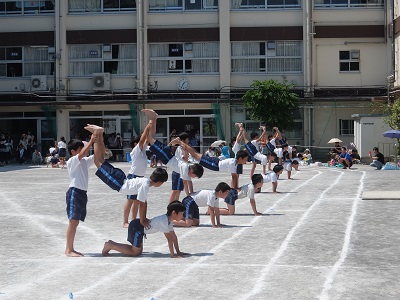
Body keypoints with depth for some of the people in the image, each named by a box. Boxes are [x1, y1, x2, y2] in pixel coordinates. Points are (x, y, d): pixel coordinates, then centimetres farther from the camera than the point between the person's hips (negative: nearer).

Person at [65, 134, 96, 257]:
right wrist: (91, 141, -24)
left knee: (75, 222, 10)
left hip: (82, 193, 9)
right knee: (73, 221, -9)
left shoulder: (85, 161, 17)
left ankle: (70, 248, 14)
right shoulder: (71, 161, -7)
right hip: (74, 192, -8)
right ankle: (68, 250, -6)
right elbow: (82, 154, -25)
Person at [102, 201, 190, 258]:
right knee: (135, 252, -5)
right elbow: (169, 239, -25)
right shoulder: (164, 221, -24)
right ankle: (109, 245, -1)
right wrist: (172, 254, -22)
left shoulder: (168, 220, 5)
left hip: (139, 228, 10)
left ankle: (111, 244, 18)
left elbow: (173, 236, 9)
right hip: (136, 227, -10)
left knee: (139, 251, 15)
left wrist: (178, 252, 7)